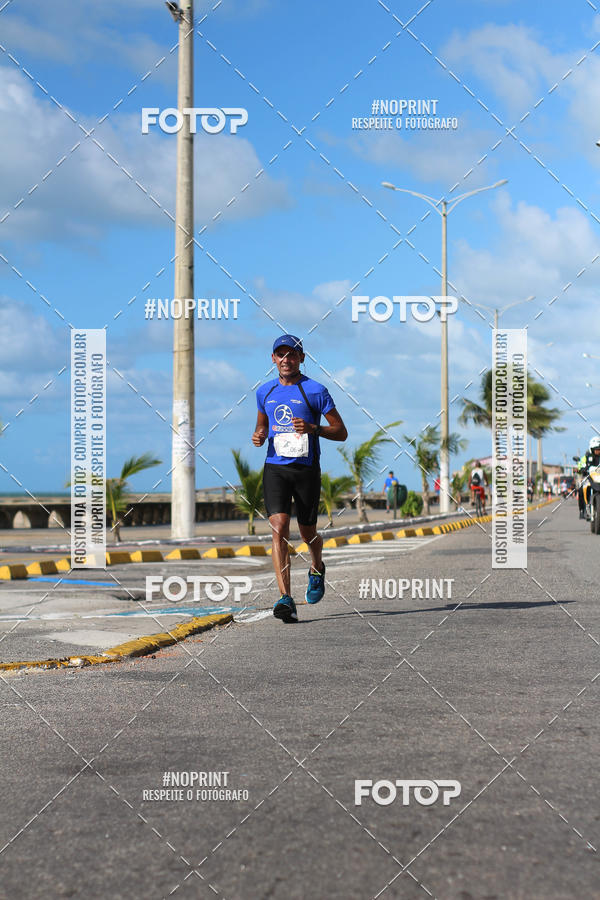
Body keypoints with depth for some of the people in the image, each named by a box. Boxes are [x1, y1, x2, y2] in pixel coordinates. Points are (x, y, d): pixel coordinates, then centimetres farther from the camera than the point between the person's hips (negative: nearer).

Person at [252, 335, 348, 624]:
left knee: (307, 532, 9)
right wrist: (258, 436, 3)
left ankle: (317, 568, 45)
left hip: (306, 469, -2)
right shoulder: (265, 391, 11)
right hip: (275, 467, 2)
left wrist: (313, 428, -20)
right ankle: (286, 599, -21)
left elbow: (341, 432, -2)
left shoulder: (315, 391, -3)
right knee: (279, 527, -15)